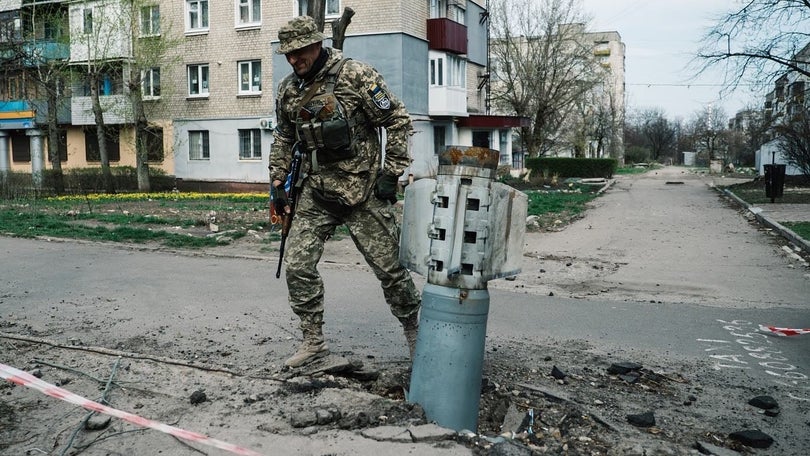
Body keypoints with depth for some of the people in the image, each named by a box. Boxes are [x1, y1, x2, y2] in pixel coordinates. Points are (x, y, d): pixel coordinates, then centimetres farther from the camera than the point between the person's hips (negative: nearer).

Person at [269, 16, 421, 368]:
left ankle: (413, 329, 24)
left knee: (389, 266, 2)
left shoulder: (356, 75, -11)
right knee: (298, 266, 0)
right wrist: (278, 185, 14)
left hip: (362, 191, -5)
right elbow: (283, 139, 19)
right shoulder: (288, 90, 7)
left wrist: (391, 172, -12)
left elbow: (397, 120, -8)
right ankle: (313, 340, 16)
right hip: (316, 193, 5)